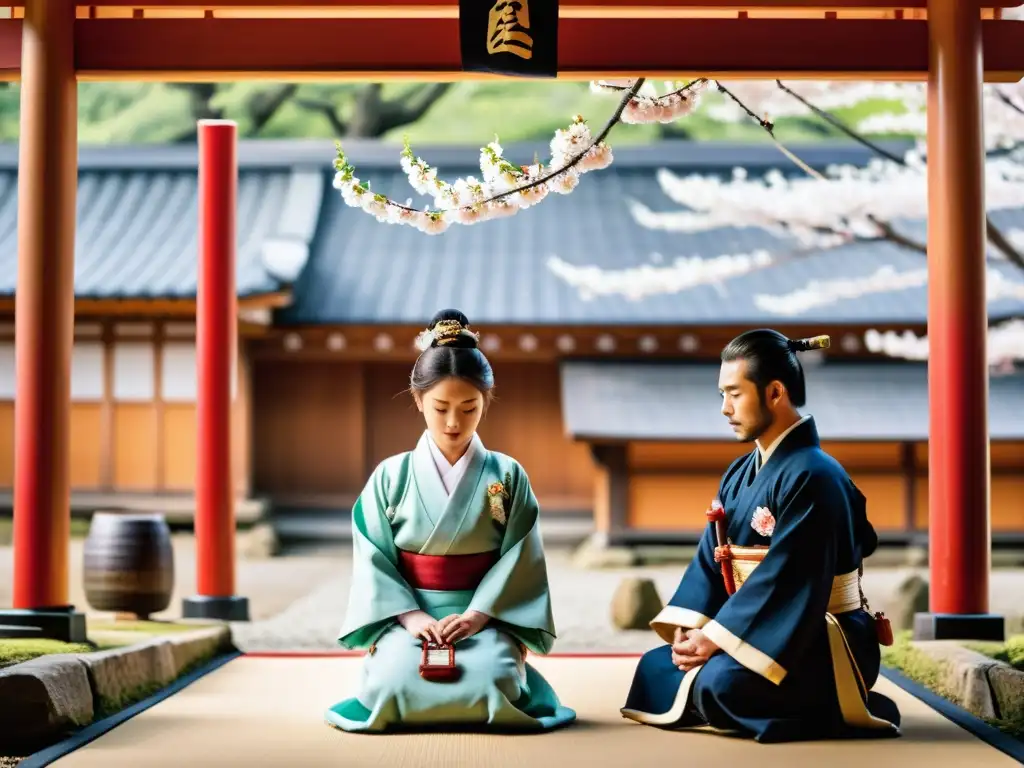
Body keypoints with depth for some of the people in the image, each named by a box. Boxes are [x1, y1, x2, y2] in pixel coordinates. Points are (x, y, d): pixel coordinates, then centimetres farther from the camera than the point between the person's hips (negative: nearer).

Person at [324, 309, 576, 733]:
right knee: (399, 679, -31)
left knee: (492, 678, -32)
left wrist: (478, 615, -16)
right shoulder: (391, 477, 3)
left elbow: (520, 561, -2)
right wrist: (411, 616, -15)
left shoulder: (508, 476, 3)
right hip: (409, 616, 0)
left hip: (486, 618, 0)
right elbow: (373, 561, -1)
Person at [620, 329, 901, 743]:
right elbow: (711, 558, 7)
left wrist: (716, 637, -21)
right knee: (656, 669, 3)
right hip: (764, 634, 9)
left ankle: (838, 709, -9)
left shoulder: (811, 476, -18)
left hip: (821, 645, -9)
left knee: (723, 683, -33)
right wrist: (689, 628, -9)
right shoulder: (739, 474, 10)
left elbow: (786, 580, -23)